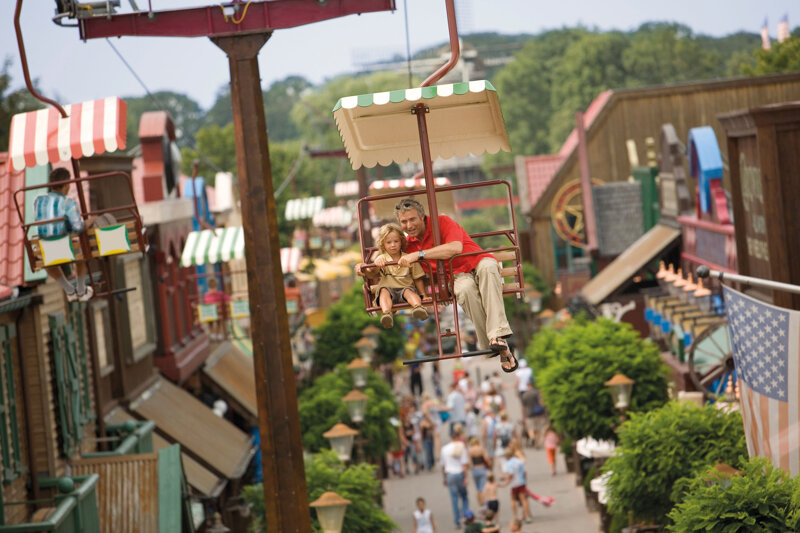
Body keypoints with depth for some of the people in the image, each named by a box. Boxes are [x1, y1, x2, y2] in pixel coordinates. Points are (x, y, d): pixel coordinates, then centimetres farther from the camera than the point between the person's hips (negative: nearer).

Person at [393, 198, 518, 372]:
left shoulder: (443, 222, -6)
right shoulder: (409, 244, 11)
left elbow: (455, 248, -24)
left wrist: (419, 254, -27)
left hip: (477, 262, -3)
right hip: (457, 275, 3)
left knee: (487, 266, -41)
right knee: (465, 289, -37)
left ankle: (498, 335, -48)